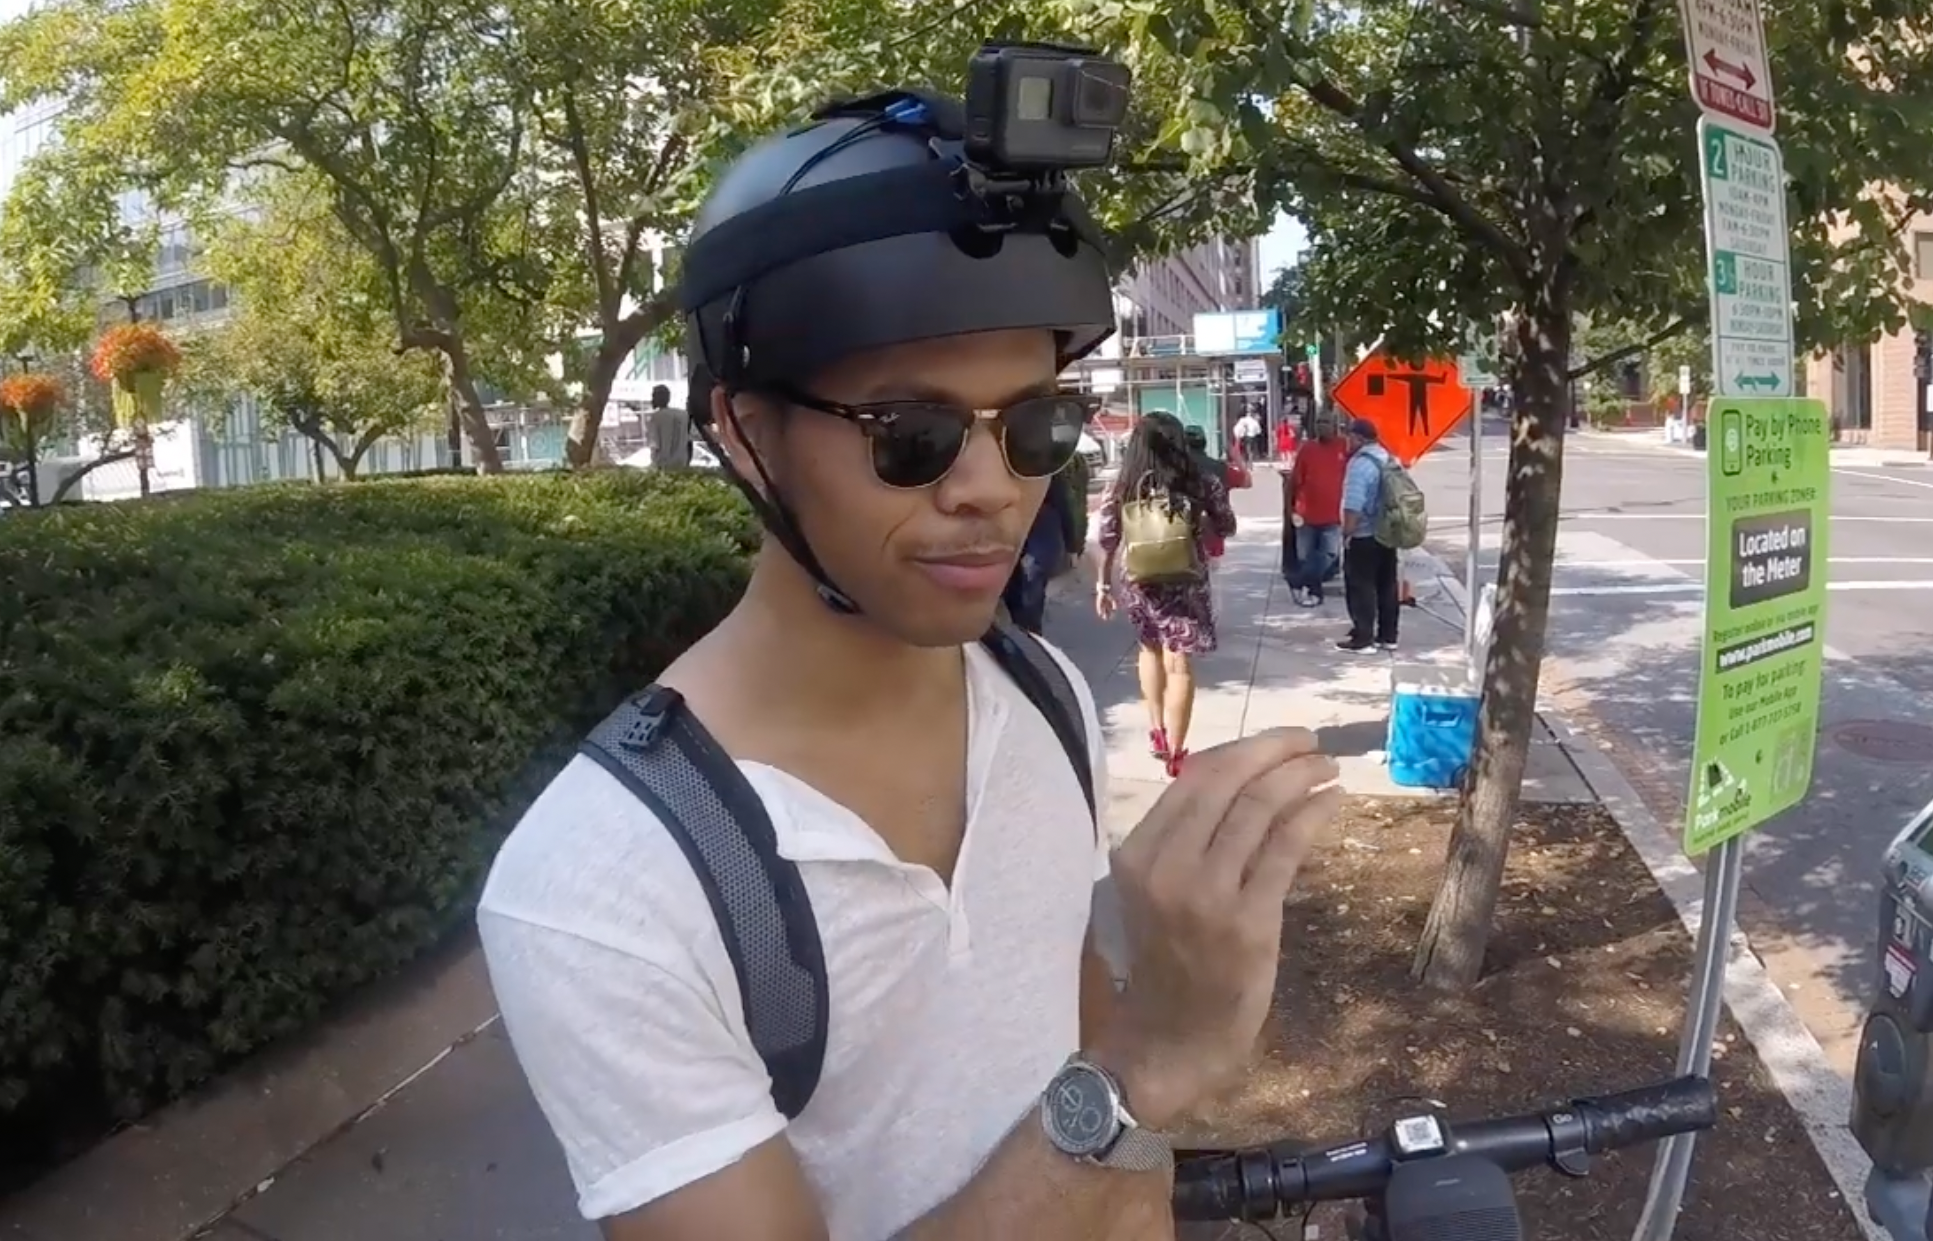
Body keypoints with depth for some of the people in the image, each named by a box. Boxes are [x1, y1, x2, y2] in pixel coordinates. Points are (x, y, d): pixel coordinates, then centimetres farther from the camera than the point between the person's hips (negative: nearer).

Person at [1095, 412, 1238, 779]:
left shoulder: (1121, 487, -2)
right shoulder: (1201, 481, -4)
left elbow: (1107, 541, -1)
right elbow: (1227, 527, 4)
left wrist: (1103, 585, 9)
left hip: (1139, 583, 2)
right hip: (1186, 582, -2)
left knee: (1150, 648, 25)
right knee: (1179, 663, 2)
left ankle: (1156, 731, 24)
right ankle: (1174, 752, 5)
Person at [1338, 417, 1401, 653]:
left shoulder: (1360, 463, -18)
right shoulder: (1388, 459, 10)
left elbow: (1353, 505, -24)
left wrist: (1347, 532, -16)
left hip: (1363, 536, -9)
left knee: (1360, 587, -2)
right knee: (1387, 585, 12)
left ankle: (1363, 638, 0)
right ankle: (1388, 636, 18)